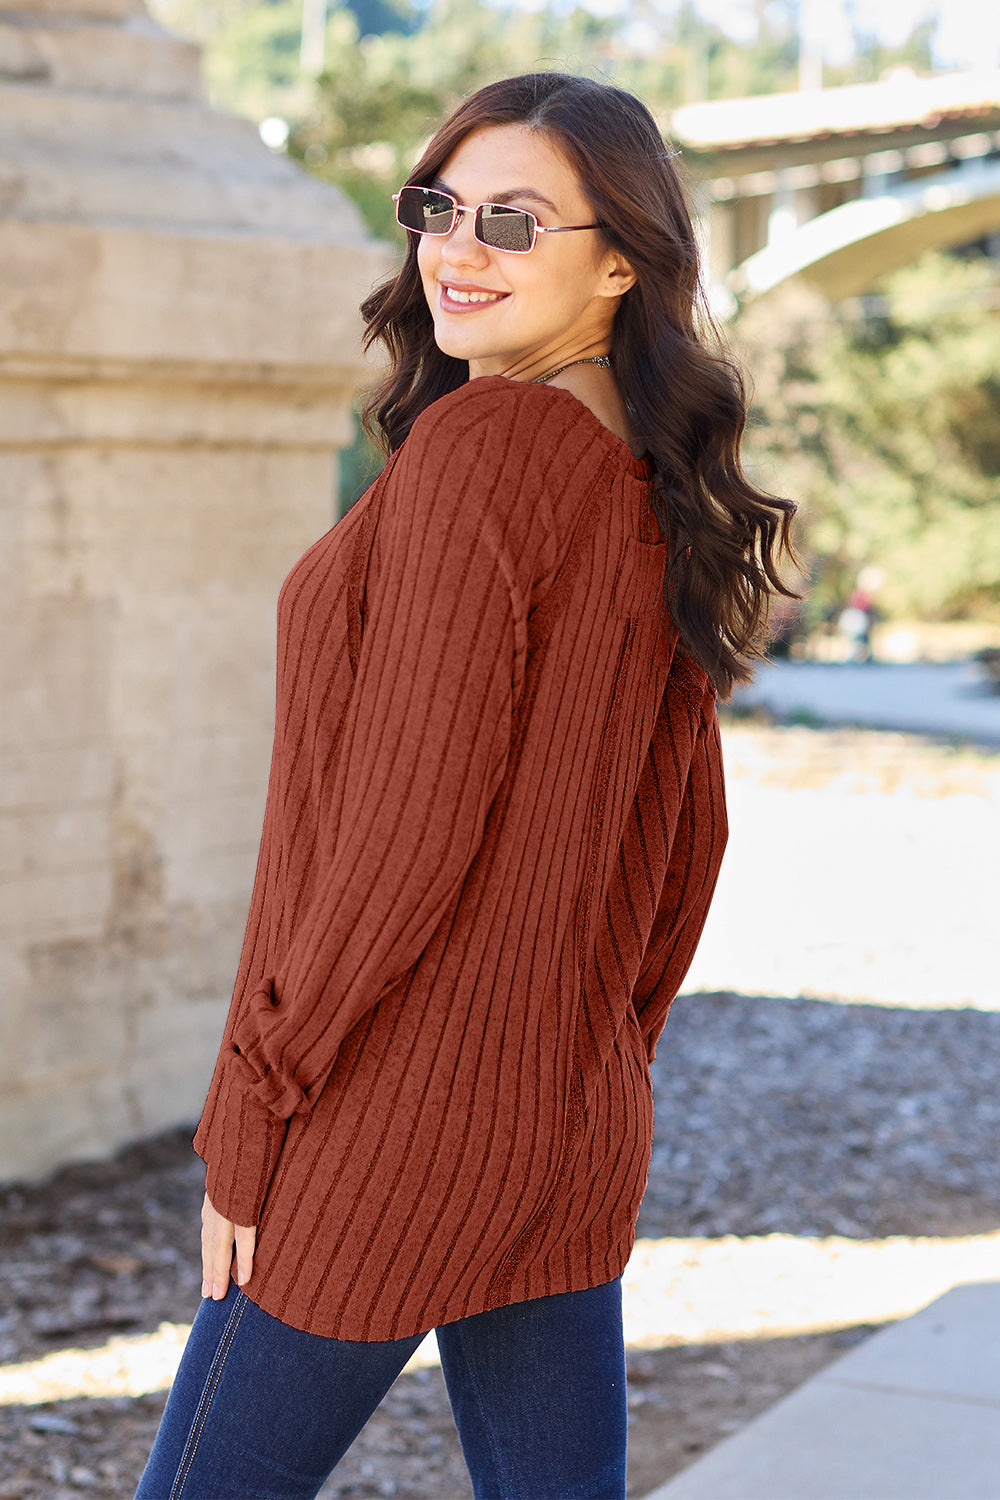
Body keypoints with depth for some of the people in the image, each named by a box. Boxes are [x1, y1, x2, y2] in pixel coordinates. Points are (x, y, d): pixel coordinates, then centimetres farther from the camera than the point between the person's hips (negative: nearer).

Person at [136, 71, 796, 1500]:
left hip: (392, 1122, -8)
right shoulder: (658, 492, 8)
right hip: (582, 1129, 8)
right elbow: (685, 841, 13)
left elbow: (410, 822, -20)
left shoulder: (477, 444, -16)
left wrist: (247, 1118, -14)